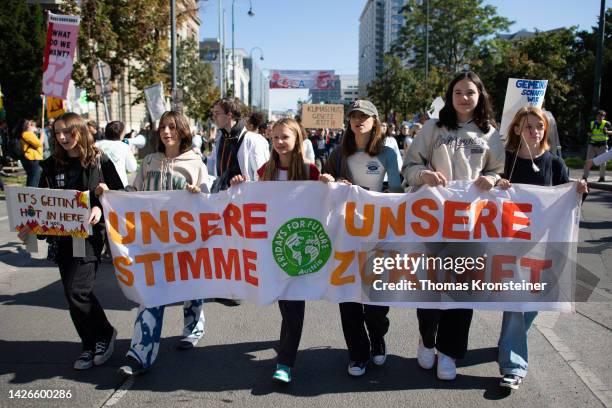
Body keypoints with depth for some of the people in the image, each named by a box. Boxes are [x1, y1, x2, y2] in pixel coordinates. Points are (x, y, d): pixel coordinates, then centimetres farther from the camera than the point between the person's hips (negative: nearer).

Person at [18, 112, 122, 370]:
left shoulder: (99, 162, -3)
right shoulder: (52, 165, 9)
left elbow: (118, 195, -2)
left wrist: (100, 208, -19)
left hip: (89, 234, -5)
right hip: (61, 236, 5)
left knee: (78, 292, -13)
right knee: (72, 294, 8)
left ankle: (104, 335, 11)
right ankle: (91, 345, 24)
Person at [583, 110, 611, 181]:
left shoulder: (606, 124, -3)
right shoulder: (592, 123, 6)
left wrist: (607, 131, -20)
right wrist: (589, 133, -9)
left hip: (602, 145, -2)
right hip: (592, 145, 2)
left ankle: (602, 177, 16)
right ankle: (585, 177, 0)